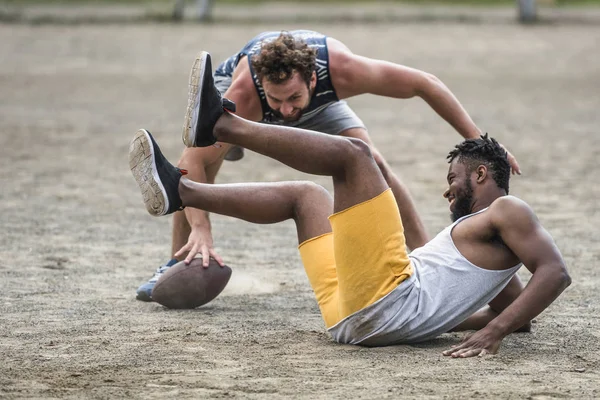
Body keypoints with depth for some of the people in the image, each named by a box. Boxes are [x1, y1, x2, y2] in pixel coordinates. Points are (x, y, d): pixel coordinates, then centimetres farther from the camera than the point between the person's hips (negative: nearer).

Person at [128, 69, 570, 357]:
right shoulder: (477, 233, 31)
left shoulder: (508, 211, 5)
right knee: (306, 195, 28)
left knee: (352, 153, -13)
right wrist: (434, 323, 26)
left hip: (392, 299, -10)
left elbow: (556, 272, -13)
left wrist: (494, 332, -24)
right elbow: (517, 312, 38)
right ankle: (179, 191, 15)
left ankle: (221, 123, -12)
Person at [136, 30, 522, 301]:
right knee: (197, 157, -17)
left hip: (320, 102, 1)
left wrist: (479, 141, -31)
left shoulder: (341, 68, -45)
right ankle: (179, 261, 4)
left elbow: (425, 84, -33)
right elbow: (196, 161, -47)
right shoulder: (244, 93, -48)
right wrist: (201, 230, -60)